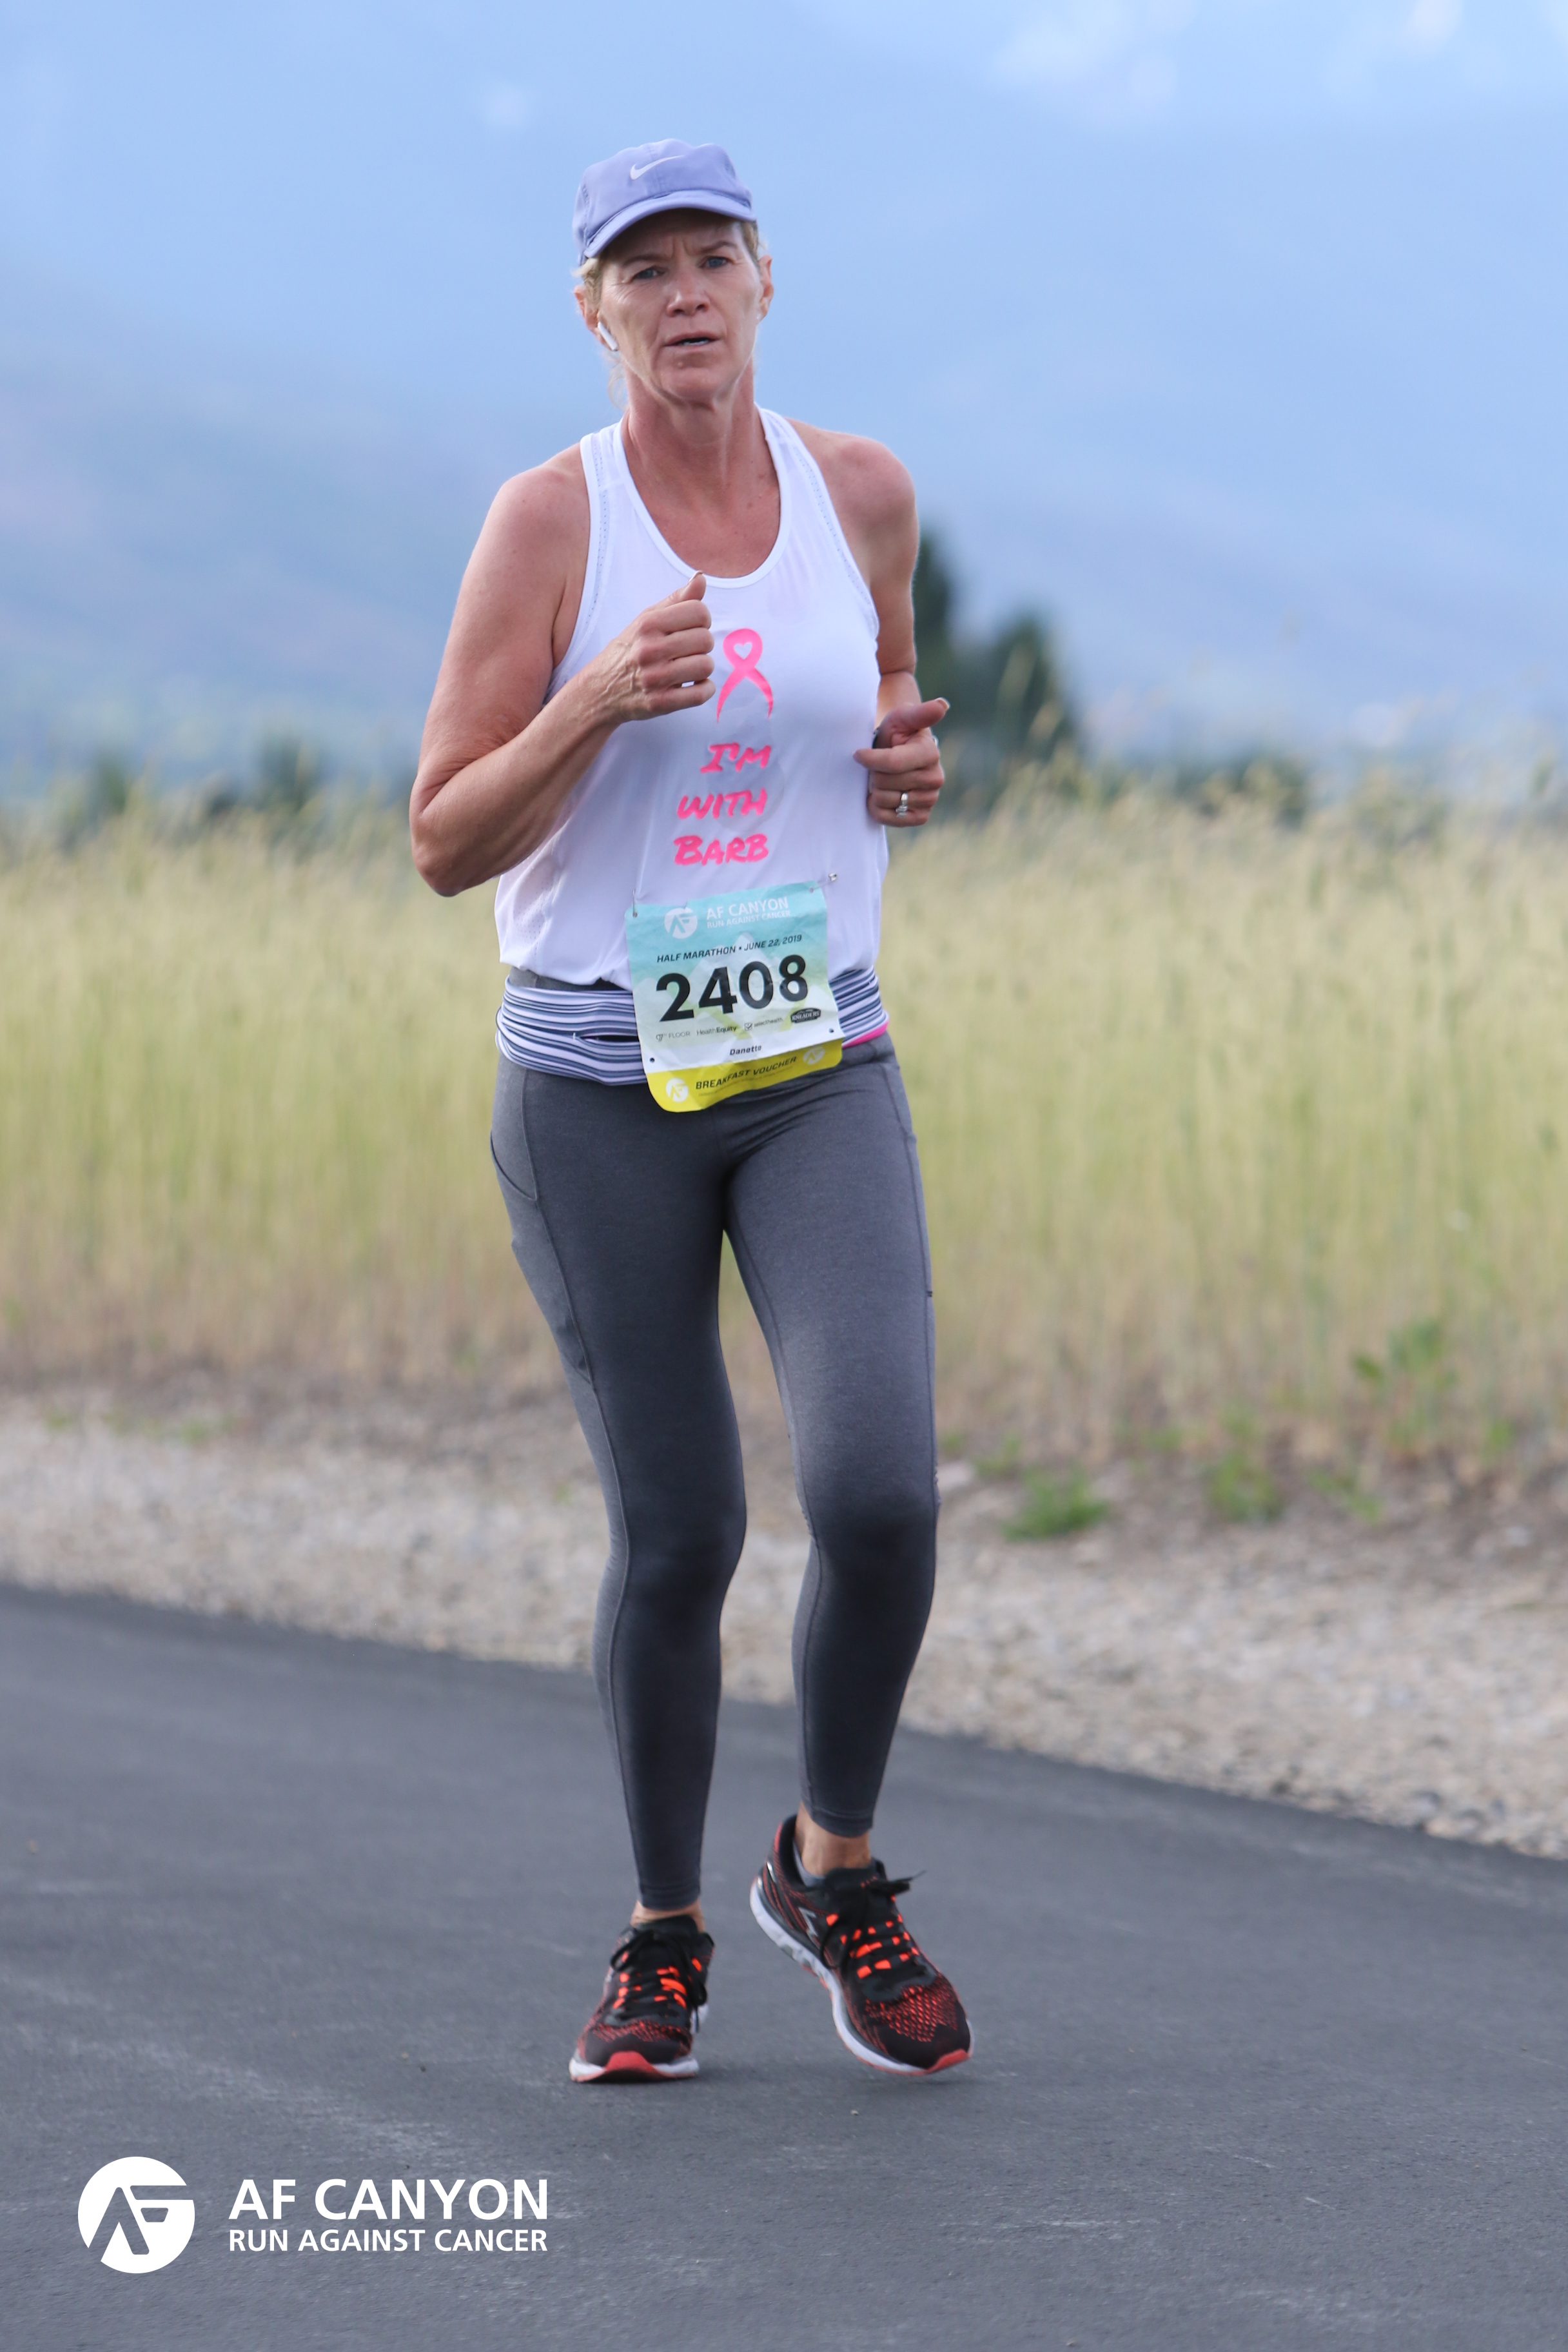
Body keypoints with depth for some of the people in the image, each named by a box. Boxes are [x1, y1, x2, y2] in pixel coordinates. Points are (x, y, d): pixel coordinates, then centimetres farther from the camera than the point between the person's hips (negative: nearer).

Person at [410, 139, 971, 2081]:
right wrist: (603, 699, -24)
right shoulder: (545, 523, -6)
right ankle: (665, 1941, 24)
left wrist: (911, 771, -1)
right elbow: (444, 846, -8)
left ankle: (833, 1871, 10)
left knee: (878, 1491, -17)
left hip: (821, 1075, 2)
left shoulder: (862, 495, 4)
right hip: (598, 1091, -2)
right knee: (677, 1541, 1)